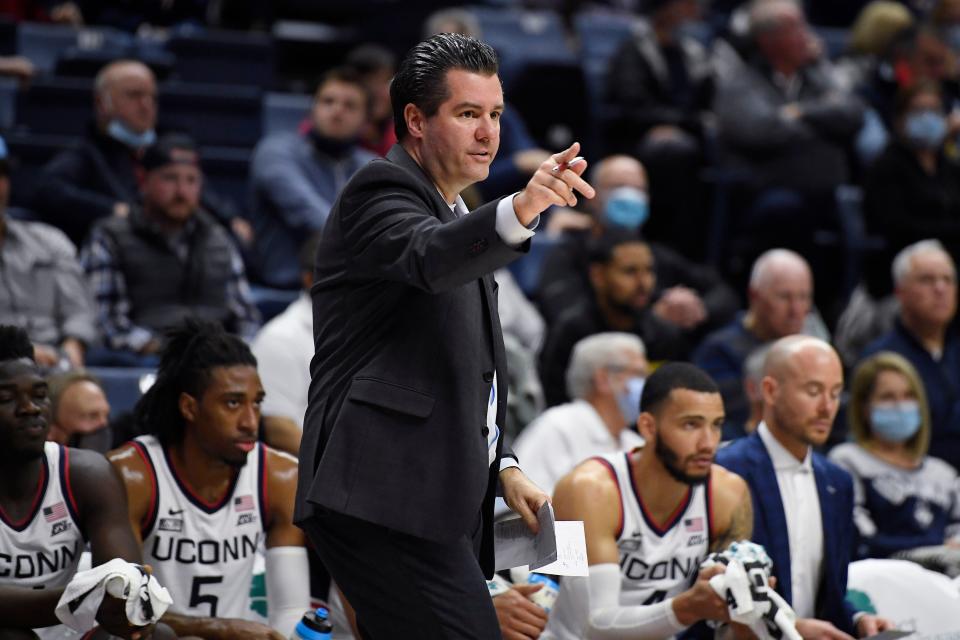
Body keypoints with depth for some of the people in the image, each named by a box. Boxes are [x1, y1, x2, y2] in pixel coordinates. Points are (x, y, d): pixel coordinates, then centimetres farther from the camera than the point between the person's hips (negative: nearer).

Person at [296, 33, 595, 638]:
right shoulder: (381, 190, -6)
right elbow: (428, 258, -30)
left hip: (443, 498, 10)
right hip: (385, 498, -10)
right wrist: (519, 210, -48)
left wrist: (501, 467, 17)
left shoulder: (456, 217, 24)